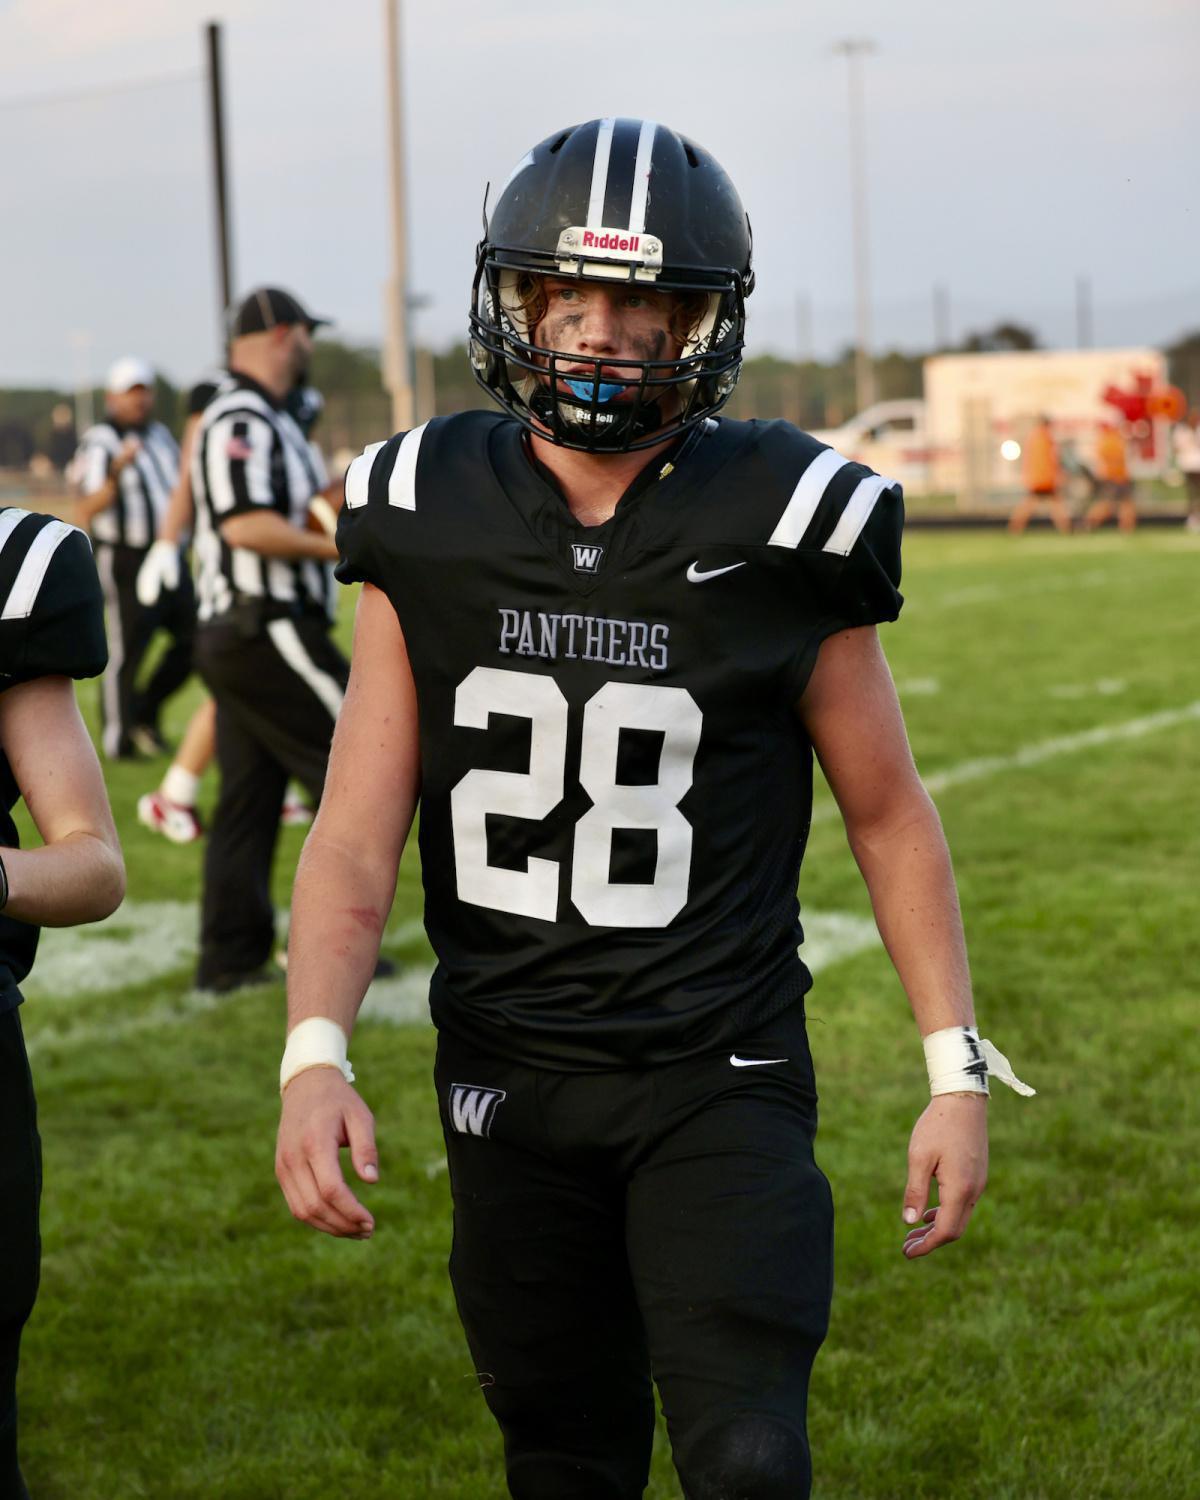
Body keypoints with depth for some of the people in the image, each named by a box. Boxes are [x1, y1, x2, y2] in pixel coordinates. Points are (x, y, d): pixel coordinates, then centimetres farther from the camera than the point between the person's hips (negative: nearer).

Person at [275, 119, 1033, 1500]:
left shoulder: (776, 532, -8)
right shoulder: (428, 529, -3)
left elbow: (888, 816, 1)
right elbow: (355, 834, -5)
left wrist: (957, 1070, -2)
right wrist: (312, 1057, -19)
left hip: (716, 1084, -2)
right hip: (506, 1082, 3)